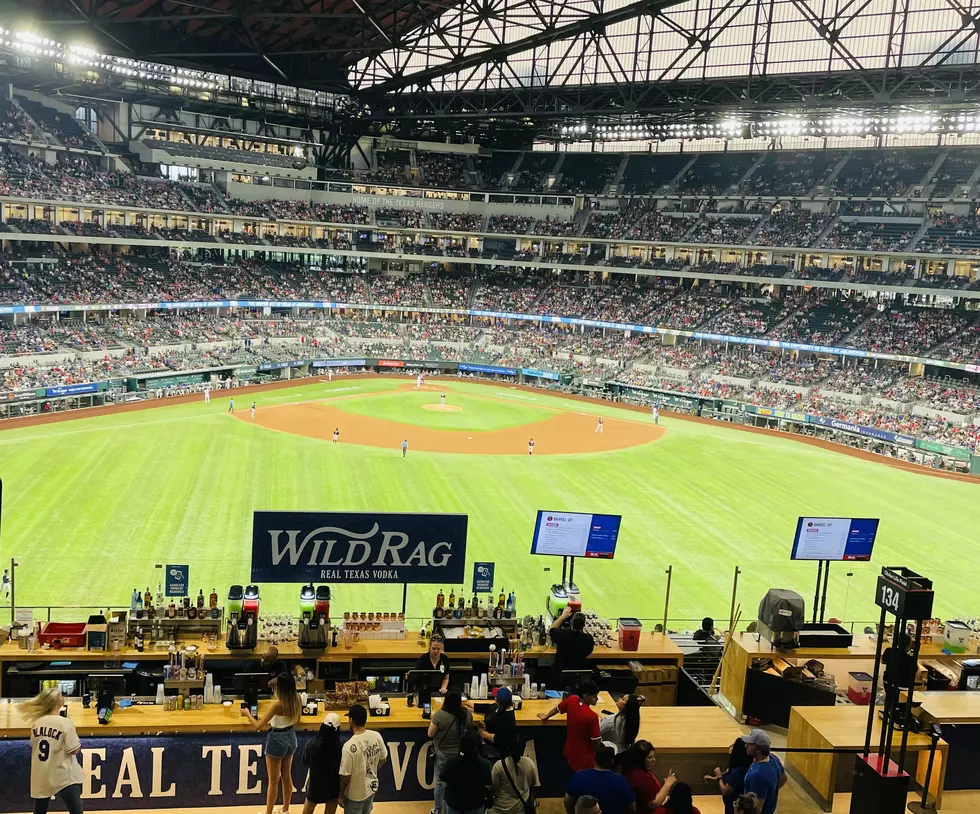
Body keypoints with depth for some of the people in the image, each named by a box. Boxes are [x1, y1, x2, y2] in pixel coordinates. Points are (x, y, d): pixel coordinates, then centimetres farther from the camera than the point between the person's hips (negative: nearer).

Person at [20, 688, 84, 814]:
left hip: (40, 777, 6)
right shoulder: (65, 722, -16)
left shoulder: (36, 723, 1)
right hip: (63, 777, -6)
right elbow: (75, 750, -13)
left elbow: (34, 746, 14)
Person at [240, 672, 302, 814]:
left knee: (273, 781, 10)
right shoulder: (297, 699, -8)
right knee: (286, 776, 22)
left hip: (277, 740, -6)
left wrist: (247, 713, -5)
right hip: (291, 738, 6)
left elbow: (258, 726, -22)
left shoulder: (277, 704, -27)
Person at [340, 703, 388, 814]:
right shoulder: (377, 736, -14)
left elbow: (345, 777, -23)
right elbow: (383, 759, 2)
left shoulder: (349, 746, -31)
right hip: (371, 788, 5)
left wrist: (341, 796, -6)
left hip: (355, 794, -5)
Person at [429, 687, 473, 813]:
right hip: (460, 753, 3)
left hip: (442, 753, -3)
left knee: (440, 783, 16)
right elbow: (470, 730, 4)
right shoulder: (467, 713, -15)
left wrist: (433, 719, 0)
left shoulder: (439, 714, -25)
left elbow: (430, 734, -14)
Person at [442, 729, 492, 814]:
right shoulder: (484, 764, -25)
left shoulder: (452, 762, -24)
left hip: (453, 803, 1)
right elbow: (489, 787, -12)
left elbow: (445, 784, -11)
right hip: (476, 804, -1)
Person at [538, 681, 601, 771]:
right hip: (584, 758, -6)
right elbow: (595, 741, -22)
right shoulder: (592, 716, -31)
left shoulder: (571, 700, -13)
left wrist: (546, 716, 28)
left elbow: (557, 709, 7)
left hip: (569, 751, 6)